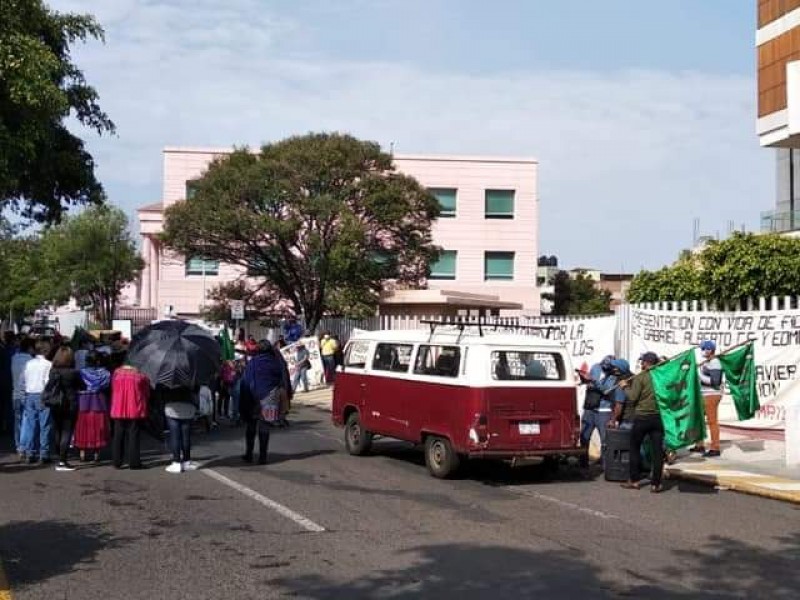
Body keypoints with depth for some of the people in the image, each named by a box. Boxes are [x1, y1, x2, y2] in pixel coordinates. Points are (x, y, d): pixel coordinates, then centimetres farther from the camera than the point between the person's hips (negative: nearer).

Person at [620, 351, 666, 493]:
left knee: (635, 448, 12)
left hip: (642, 417, -3)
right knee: (658, 451, 4)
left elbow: (632, 397, -12)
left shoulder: (640, 377, -9)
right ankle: (656, 484, 3)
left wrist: (625, 387, 5)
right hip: (659, 417, 3)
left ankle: (634, 480, 15)